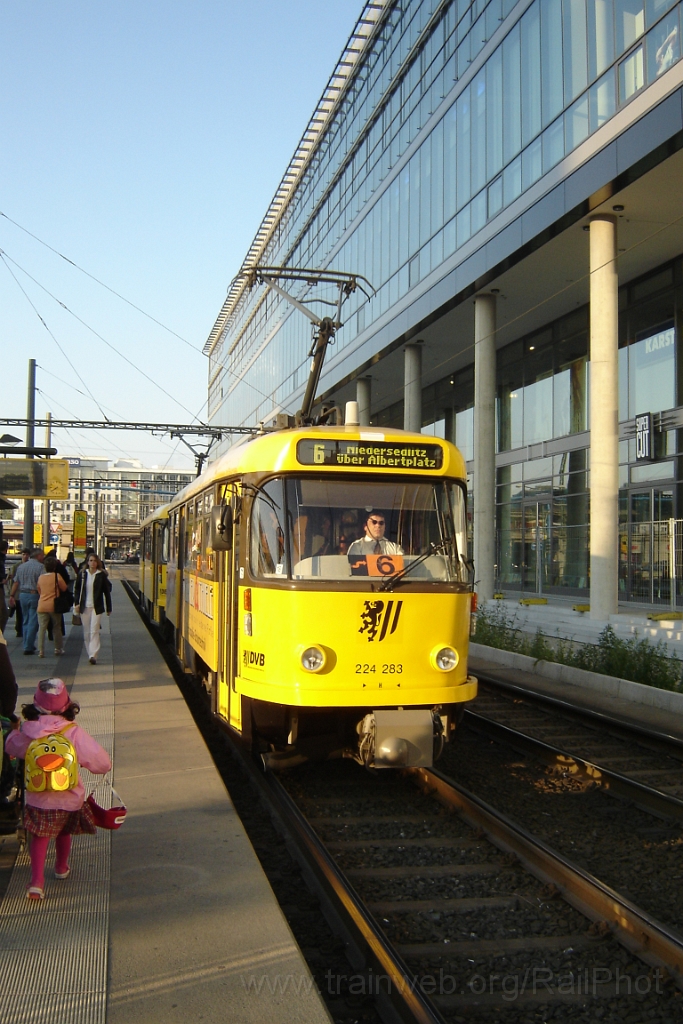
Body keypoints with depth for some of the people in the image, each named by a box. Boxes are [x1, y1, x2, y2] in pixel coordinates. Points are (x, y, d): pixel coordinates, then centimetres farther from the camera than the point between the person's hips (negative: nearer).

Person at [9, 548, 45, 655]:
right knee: (33, 622, -2)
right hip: (34, 595, -6)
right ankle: (28, 647, -6)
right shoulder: (40, 567, -9)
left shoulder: (21, 566, 10)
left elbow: (16, 582, 10)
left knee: (26, 622, 16)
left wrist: (12, 595, 15)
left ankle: (27, 645, 19)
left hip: (23, 595, 6)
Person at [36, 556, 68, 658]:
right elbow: (64, 588, 0)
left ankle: (41, 651, -7)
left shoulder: (40, 578, 3)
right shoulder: (57, 576, -8)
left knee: (42, 628, 1)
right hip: (54, 605, -2)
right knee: (57, 628, 13)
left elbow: (39, 591, 15)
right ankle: (58, 649, 20)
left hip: (42, 606, 2)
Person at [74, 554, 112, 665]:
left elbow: (107, 592, 2)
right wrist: (77, 603, -2)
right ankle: (90, 654, 19)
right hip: (84, 607, 3)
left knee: (94, 631, -11)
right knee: (86, 632, 8)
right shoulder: (82, 574, 4)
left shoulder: (102, 575, -2)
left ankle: (93, 655, -15)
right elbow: (77, 589, 10)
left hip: (97, 607, -3)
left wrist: (109, 608, 3)